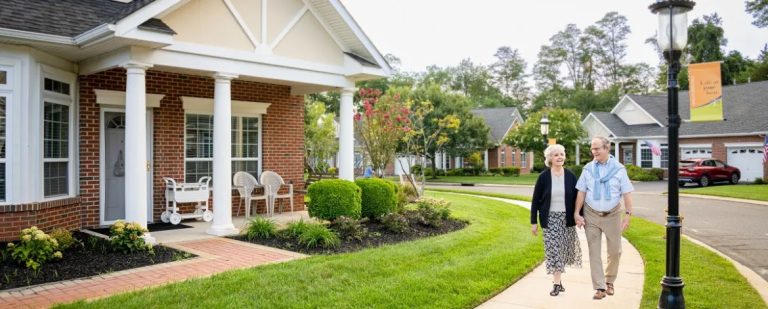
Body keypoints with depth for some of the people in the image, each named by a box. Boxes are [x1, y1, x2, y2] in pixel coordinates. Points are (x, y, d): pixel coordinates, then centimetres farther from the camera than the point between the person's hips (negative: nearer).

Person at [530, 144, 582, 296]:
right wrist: (533, 222, -3)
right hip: (550, 218, -2)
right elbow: (535, 200, -2)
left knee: (564, 249, 9)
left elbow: (577, 197, 5)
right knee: (553, 249, -2)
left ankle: (557, 277, 30)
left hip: (567, 218, 2)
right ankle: (557, 282, 6)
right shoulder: (543, 177, -5)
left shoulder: (570, 176, -1)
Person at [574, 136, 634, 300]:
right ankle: (599, 287, 8)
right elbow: (581, 193, 2)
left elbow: (627, 194, -4)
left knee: (615, 251, 10)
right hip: (591, 215, 1)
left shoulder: (619, 169, -4)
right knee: (594, 252, 1)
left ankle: (609, 281, 32)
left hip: (612, 215, 0)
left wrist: (628, 215, -10)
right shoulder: (588, 169, -1)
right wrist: (577, 213, -2)